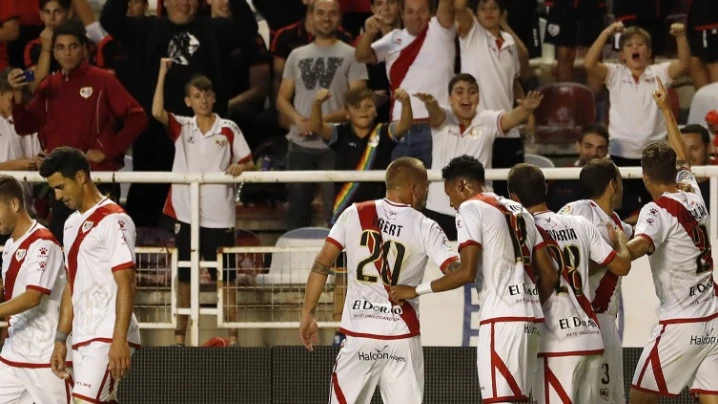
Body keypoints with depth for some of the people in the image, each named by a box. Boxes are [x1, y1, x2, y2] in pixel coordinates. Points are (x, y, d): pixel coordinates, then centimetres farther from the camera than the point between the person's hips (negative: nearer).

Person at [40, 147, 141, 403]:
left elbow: (126, 285, -15)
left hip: (108, 337, -9)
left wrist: (120, 340, -22)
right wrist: (61, 339, 17)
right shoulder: (72, 224, 18)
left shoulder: (113, 220, -9)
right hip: (82, 339, 9)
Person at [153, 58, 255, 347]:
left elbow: (249, 163, 7)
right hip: (186, 213, 1)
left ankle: (233, 335, 7)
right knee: (184, 277, 7)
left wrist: (240, 168, -17)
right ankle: (180, 336, 13)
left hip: (220, 215, -1)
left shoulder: (228, 130, 3)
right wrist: (163, 73, -14)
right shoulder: (181, 127, 4)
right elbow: (157, 112, -13)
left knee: (226, 277, 2)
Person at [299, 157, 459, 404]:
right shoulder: (425, 228, -4)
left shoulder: (355, 215, 1)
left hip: (359, 332, 1)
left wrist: (307, 315, 5)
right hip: (401, 336, -1)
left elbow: (322, 265, 0)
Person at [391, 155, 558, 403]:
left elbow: (467, 273, -13)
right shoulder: (519, 211, 21)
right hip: (531, 318, 8)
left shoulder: (470, 209, -3)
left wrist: (416, 291, -5)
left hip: (502, 318, -8)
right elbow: (549, 275, 17)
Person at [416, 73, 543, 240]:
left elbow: (510, 118, -19)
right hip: (439, 210, 0)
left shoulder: (487, 122, -1)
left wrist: (526, 109, -43)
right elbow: (435, 113, -23)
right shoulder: (443, 120, -1)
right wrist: (430, 103, -49)